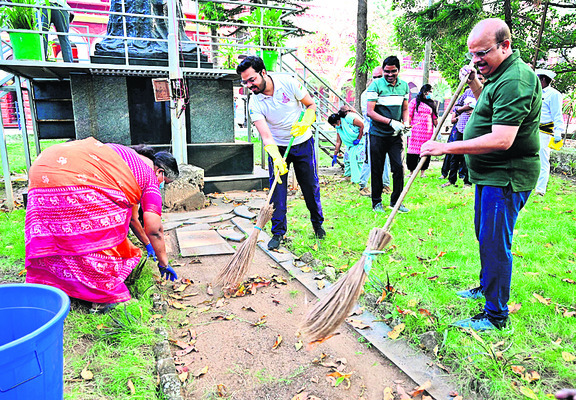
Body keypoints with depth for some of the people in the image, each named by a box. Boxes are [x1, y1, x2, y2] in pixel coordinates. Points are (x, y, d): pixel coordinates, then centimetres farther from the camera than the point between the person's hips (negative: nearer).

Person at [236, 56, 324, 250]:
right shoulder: (255, 103, -16)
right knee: (277, 189, -5)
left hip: (303, 143, 0)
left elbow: (311, 104, -4)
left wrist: (305, 123, -23)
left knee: (311, 186, 8)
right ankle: (278, 232, 9)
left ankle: (317, 223, 29)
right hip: (277, 147, 0)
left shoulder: (288, 82, -16)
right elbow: (266, 136, -23)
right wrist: (277, 159, -37)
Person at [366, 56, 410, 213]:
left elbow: (405, 108, 18)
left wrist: (405, 123, -3)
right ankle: (376, 202, 17)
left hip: (395, 135, 4)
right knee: (377, 169, 4)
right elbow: (370, 112, -13)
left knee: (398, 167, 0)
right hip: (378, 134, -4)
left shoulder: (404, 85, 8)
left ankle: (396, 201, 15)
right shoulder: (376, 85, -7)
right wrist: (391, 122, -21)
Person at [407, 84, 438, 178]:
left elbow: (435, 119, 18)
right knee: (413, 152, -4)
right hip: (415, 131, -3)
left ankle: (423, 172, 10)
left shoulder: (432, 103, 18)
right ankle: (411, 172, 7)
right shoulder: (415, 101, 7)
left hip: (428, 132, 4)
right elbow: (409, 115, 1)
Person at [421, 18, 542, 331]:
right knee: (485, 236, 22)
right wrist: (474, 85, 12)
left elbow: (502, 140, -31)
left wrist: (446, 147, -29)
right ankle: (486, 286, 42)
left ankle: (496, 315, 11)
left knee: (494, 244, -3)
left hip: (505, 177, -11)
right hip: (490, 173, 11)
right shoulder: (499, 74, 12)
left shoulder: (515, 79, -22)